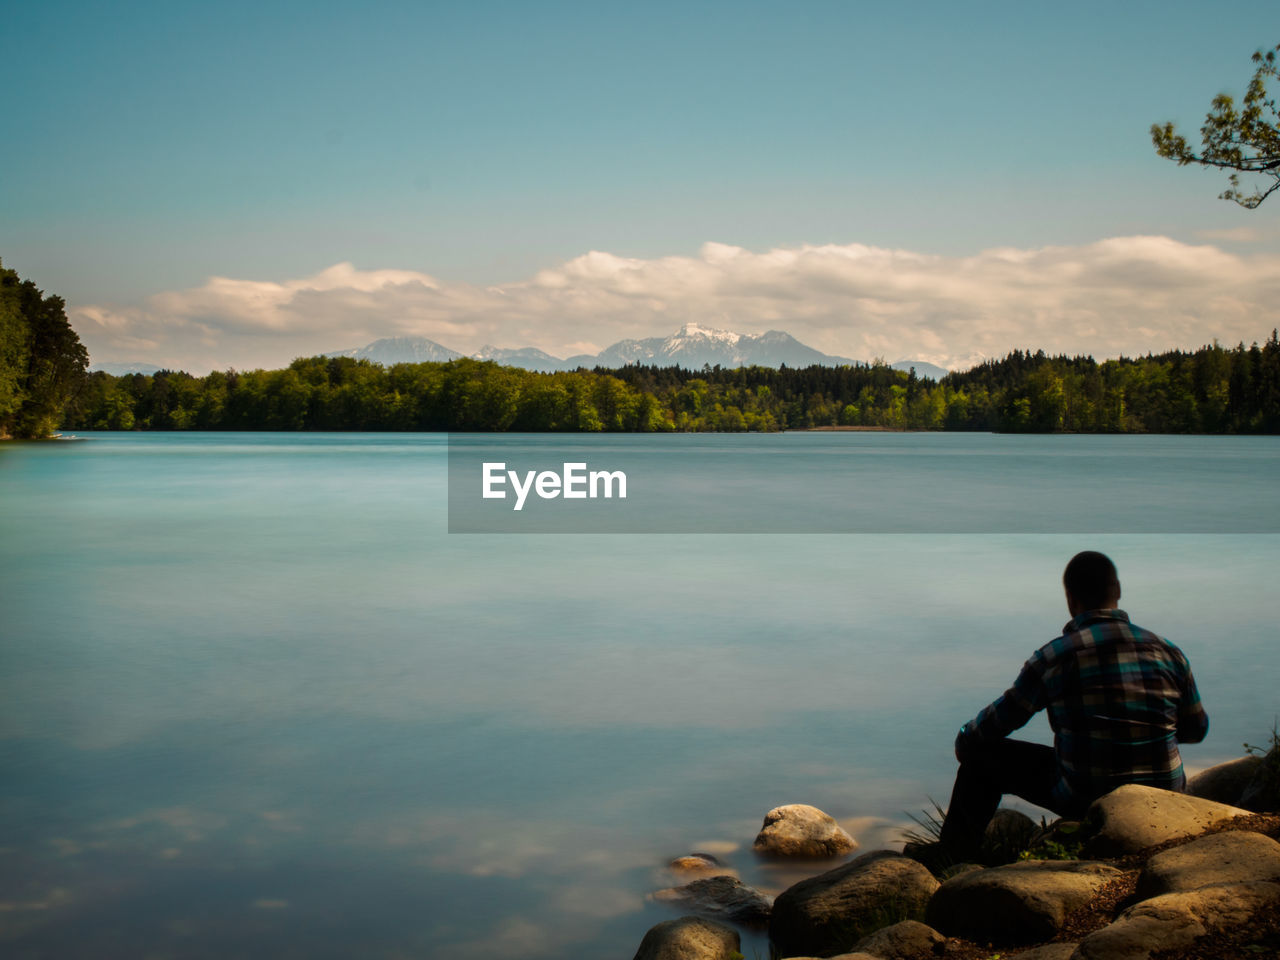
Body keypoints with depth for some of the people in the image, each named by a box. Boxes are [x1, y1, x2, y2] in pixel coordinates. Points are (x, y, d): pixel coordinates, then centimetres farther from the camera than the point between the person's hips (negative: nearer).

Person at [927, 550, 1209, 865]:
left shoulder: (1053, 657, -10)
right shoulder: (1169, 653, -2)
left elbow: (998, 721, 2)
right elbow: (1196, 729, 12)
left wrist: (963, 738, 24)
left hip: (1084, 800, -4)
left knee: (982, 755, 14)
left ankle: (951, 861, 27)